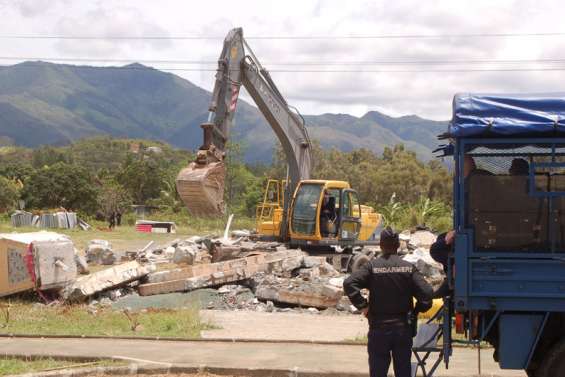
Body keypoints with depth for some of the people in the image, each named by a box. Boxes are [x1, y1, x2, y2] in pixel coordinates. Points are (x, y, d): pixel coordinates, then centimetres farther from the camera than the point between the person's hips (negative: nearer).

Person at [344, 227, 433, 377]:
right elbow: (426, 293, -12)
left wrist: (363, 306, -10)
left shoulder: (372, 266, -7)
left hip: (379, 328, -1)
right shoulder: (409, 267, -3)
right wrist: (416, 310, 4)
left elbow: (349, 283, -19)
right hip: (403, 328, 2)